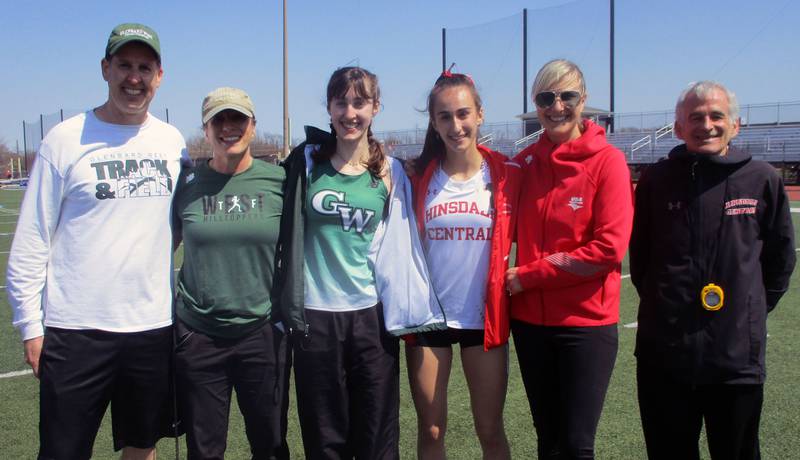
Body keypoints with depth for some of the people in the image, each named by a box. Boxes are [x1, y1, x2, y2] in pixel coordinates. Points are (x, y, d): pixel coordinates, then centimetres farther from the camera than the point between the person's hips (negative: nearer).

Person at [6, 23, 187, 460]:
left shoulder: (172, 141, 6)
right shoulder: (65, 139, -5)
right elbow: (30, 242, -3)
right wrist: (30, 324, -5)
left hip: (154, 326, 3)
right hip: (76, 330, -3)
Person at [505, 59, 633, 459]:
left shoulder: (607, 160, -9)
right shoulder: (525, 161, 5)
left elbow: (609, 248, -16)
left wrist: (527, 276, -13)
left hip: (587, 321, -4)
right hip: (530, 319, 4)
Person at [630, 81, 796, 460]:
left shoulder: (763, 179, -2)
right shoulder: (657, 180, 0)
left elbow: (781, 256, 10)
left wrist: (753, 310, 10)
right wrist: (661, 303, 9)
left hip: (738, 357, 0)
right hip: (663, 355, 1)